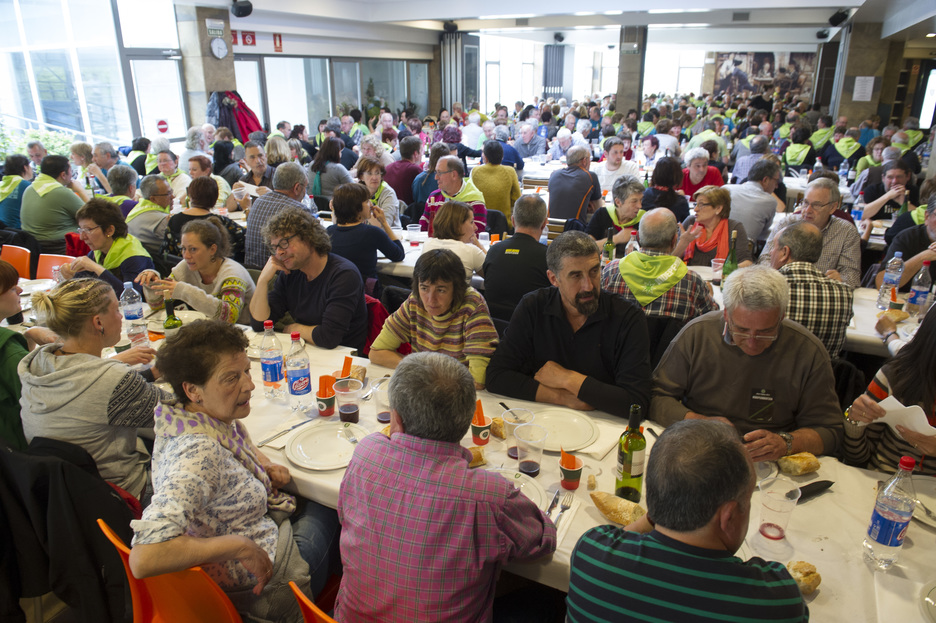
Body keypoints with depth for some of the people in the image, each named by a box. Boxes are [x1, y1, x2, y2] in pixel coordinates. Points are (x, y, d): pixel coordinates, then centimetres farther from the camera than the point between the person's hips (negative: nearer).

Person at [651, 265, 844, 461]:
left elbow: (828, 431, -1)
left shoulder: (809, 352, -7)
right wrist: (700, 422, -17)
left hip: (769, 467, 0)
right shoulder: (696, 334, -6)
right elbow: (656, 397, -3)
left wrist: (785, 443, -19)